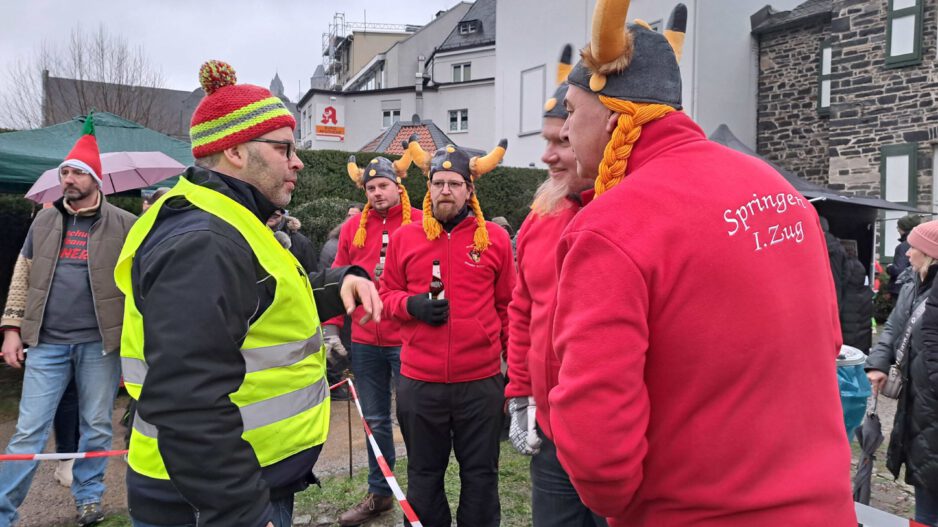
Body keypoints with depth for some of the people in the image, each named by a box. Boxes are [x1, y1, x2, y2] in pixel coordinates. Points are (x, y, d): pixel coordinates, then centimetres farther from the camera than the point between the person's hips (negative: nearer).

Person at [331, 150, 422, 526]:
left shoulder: (421, 224, -4)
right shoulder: (353, 227, 7)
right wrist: (331, 328, 5)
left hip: (408, 340, -4)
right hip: (364, 342, 4)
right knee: (375, 420, 15)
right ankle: (379, 492, 31)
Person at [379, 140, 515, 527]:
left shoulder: (495, 238, 1)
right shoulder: (404, 237, 3)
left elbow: (508, 307, 6)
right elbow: (387, 294, 10)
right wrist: (412, 305, -12)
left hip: (482, 381, -1)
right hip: (419, 382, 1)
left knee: (480, 474, 14)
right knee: (424, 475, 17)